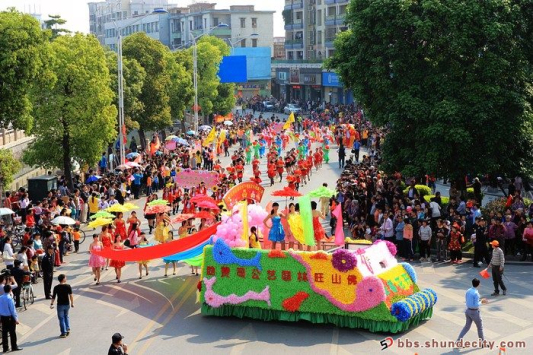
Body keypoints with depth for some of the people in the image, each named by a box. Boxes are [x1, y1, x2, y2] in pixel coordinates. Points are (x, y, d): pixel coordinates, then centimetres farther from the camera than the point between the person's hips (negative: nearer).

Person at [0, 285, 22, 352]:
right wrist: (16, 319, -10)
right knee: (12, 332, 4)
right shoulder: (9, 298, -18)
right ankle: (14, 347, 10)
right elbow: (12, 309, -16)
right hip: (10, 317, -6)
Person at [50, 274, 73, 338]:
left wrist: (51, 304, 2)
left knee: (61, 318, 6)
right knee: (66, 316, 24)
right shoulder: (68, 286, -9)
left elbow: (53, 296, -7)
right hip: (67, 304, 2)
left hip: (60, 305, -2)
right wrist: (72, 303, 3)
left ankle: (64, 333, 7)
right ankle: (68, 329, 16)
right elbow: (71, 296, -8)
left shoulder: (56, 287, -10)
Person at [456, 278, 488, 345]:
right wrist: (481, 301, -6)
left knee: (467, 326, 18)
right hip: (474, 312, -7)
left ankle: (458, 340, 10)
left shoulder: (468, 291, 1)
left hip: (468, 310, 7)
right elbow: (476, 305, -24)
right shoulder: (476, 293, -24)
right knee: (480, 327, 14)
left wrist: (480, 300, 13)